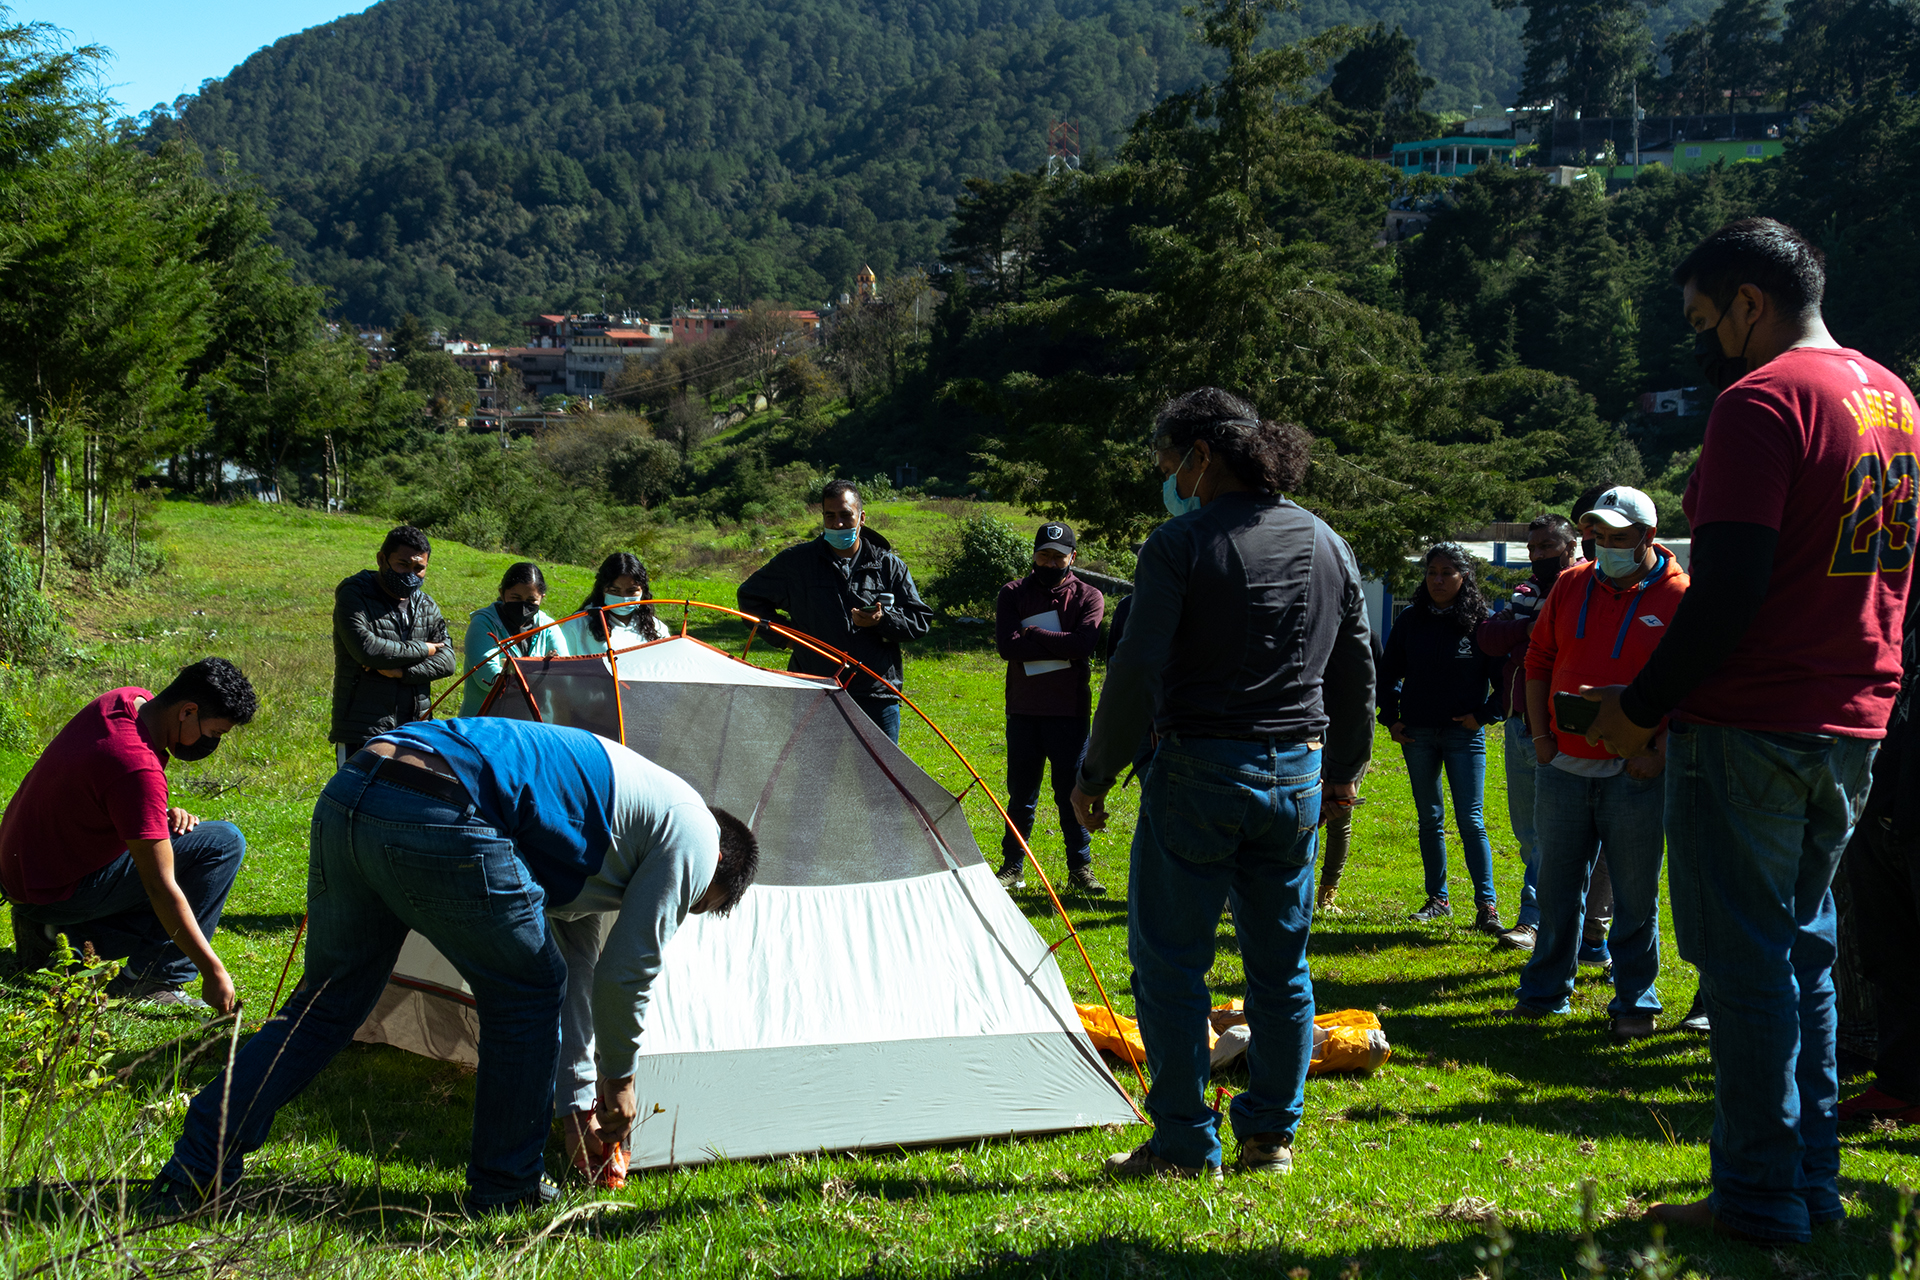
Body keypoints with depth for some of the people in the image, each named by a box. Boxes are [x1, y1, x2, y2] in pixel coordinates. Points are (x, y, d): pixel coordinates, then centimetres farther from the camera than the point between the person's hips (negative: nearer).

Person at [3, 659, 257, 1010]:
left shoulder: (131, 701, -3)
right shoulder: (138, 768, -31)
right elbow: (160, 889, -28)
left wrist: (162, 814, -2)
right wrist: (213, 972, -24)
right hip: (57, 890, -10)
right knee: (224, 843, -14)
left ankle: (63, 932, 10)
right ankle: (148, 982, -10)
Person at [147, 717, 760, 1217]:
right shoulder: (692, 837, 13)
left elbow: (571, 954, 41)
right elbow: (626, 973, 12)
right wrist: (618, 1078, 29)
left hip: (347, 792, 9)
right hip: (439, 823, -8)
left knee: (328, 1000, 21)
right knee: (527, 993, 15)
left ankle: (193, 1173, 20)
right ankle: (504, 1188, 23)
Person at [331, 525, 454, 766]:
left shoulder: (427, 606, 15)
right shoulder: (353, 597, -2)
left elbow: (446, 660, 3)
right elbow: (366, 649, -19)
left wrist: (402, 671, -14)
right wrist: (421, 650, -7)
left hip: (414, 734, 5)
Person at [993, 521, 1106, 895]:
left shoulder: (1089, 596, 2)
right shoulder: (1014, 593, 4)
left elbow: (1084, 643, -16)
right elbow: (1007, 645, -12)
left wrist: (1031, 634, -12)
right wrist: (1059, 647, -15)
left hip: (1069, 712, -1)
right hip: (1023, 710, 1)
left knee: (1071, 793, 4)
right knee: (1021, 793, 7)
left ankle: (1080, 868, 15)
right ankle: (1013, 867, 17)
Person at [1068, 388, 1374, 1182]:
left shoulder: (1182, 543, -11)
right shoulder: (1327, 546, 10)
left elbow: (1137, 671, -14)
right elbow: (1355, 671, 18)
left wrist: (1097, 773, -5)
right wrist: (1343, 769, 30)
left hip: (1198, 770, -6)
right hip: (1297, 774, 6)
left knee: (1170, 962, 3)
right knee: (1280, 965, 14)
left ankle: (1186, 1145, 4)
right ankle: (1271, 1136, 21)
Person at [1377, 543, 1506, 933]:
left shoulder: (1480, 623, -6)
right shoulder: (1410, 620, 3)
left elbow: (1504, 678, 0)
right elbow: (1389, 673, 14)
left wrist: (1484, 715, -6)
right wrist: (1390, 718, 8)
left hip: (1464, 733, -4)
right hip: (1417, 735, 4)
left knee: (1471, 821, -7)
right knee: (1429, 820, 11)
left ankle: (1487, 905, -5)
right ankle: (1438, 899, 20)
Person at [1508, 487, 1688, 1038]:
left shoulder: (1679, 598, -5)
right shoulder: (1572, 586, 8)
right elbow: (1539, 661, 14)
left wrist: (1660, 751, -13)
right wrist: (1540, 734, 6)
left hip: (1636, 771, -4)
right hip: (1563, 765, 4)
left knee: (1636, 893, 3)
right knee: (1557, 883, 10)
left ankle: (1635, 1000, 13)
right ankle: (1545, 989, 21)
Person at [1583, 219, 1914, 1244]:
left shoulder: (1760, 400, -14)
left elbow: (1729, 590, -21)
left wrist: (1641, 706, -12)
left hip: (1747, 728, -8)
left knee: (1744, 961, -1)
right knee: (1803, 947, 16)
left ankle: (1761, 1197, 3)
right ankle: (1813, 1184, 20)